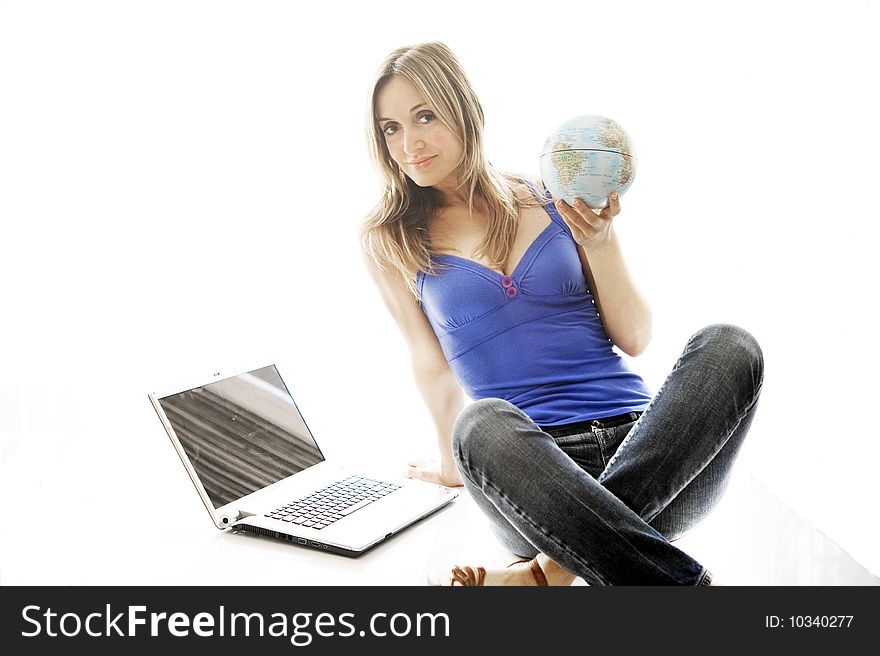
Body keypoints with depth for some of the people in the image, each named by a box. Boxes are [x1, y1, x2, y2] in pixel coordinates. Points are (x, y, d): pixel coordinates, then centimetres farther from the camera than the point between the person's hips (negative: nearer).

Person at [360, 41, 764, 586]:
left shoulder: (556, 200, 11)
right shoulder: (389, 240, 11)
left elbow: (634, 338, 9)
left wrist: (600, 241, -4)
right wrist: (456, 465, 20)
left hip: (640, 440, 3)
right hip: (528, 464, -2)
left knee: (731, 347, -27)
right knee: (484, 425, -37)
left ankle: (551, 570, -32)